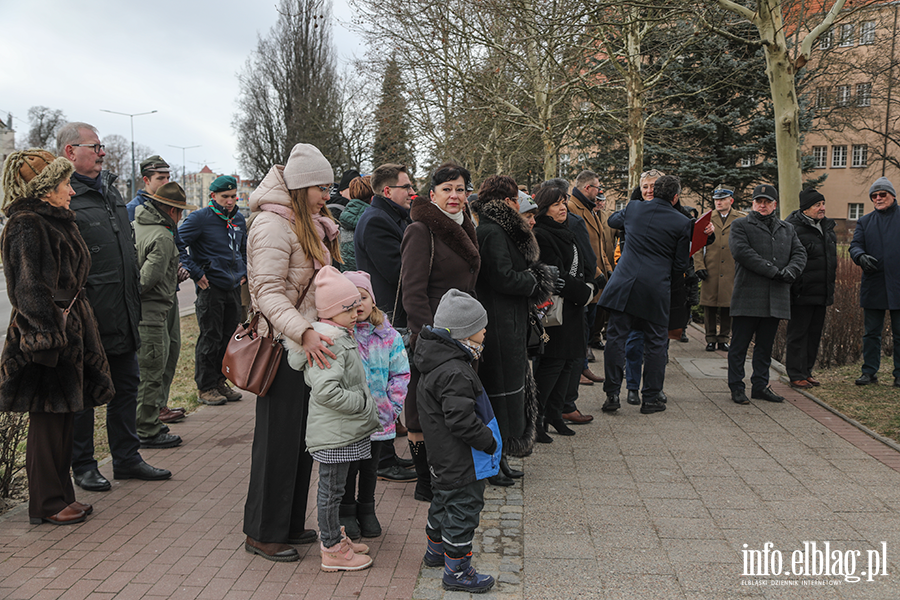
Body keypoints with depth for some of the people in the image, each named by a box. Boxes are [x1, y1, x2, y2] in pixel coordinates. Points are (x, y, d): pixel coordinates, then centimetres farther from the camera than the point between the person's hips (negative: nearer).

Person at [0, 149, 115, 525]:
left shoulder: (57, 222, 16)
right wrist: (51, 337, -21)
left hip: (67, 330, 9)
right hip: (47, 336, -9)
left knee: (64, 416, 12)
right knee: (47, 419, -1)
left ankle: (61, 497, 21)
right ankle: (46, 504, 9)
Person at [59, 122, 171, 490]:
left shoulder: (110, 190, 15)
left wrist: (135, 299, 20)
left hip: (123, 316, 8)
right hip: (88, 317, -8)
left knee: (126, 384, 14)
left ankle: (127, 458, 26)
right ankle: (83, 466, 18)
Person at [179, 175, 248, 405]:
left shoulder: (239, 219, 11)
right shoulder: (200, 218, -10)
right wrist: (196, 273, -13)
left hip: (234, 288, 6)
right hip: (211, 288, -6)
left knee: (229, 337, 11)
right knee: (210, 339, -1)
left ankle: (220, 382, 24)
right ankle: (205, 388, 9)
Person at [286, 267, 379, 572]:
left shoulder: (341, 337, 12)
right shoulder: (328, 343, -22)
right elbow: (326, 391, -31)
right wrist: (363, 403, -22)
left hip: (344, 430, 10)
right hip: (333, 433, -10)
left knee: (333, 487, 21)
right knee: (331, 489, 3)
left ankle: (334, 536, 35)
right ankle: (333, 550, 14)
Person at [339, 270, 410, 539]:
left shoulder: (388, 336, -2)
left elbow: (401, 373, 3)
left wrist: (391, 406, -4)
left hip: (378, 418, 3)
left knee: (370, 466, 18)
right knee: (348, 467, 10)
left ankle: (366, 510, 36)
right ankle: (346, 511, 30)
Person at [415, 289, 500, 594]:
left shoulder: (440, 361, 5)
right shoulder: (455, 374, -28)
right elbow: (462, 421, -30)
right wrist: (489, 441, -17)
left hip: (444, 458, 11)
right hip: (461, 462, -11)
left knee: (445, 500, 25)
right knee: (463, 508, 2)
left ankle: (435, 551, 43)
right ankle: (457, 571, 14)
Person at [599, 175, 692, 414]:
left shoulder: (634, 208, 5)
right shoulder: (682, 222, -1)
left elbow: (612, 220, 28)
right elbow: (680, 264, 3)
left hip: (624, 284, 2)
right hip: (657, 287, -1)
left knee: (616, 337, 5)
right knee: (655, 342, 9)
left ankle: (612, 394, 5)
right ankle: (651, 398, 14)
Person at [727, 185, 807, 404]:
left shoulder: (787, 229, 20)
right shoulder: (740, 226, 3)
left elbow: (800, 253, 11)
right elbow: (741, 251, -13)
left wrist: (790, 271, -11)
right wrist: (773, 271, -16)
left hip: (776, 299, 5)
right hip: (748, 296, -5)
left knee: (765, 345, 11)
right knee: (739, 345, -1)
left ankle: (760, 386, 19)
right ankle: (736, 387, 8)